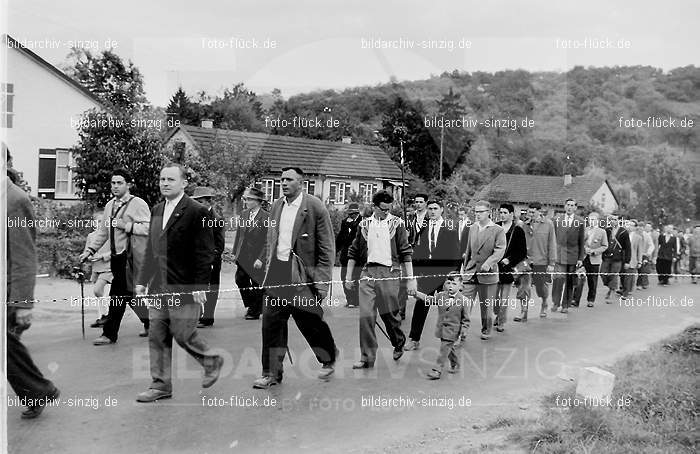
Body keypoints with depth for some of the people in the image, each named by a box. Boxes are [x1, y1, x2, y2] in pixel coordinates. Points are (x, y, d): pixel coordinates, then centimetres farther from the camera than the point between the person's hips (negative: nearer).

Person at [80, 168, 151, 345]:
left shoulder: (138, 204, -6)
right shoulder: (109, 205, 16)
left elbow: (148, 228, -17)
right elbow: (103, 231, 20)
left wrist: (126, 226, -20)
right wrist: (90, 250, 12)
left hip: (130, 256, -7)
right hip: (116, 256, 7)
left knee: (118, 294, -6)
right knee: (129, 294, 12)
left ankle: (110, 334, 4)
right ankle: (149, 323, 28)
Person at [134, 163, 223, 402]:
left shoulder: (197, 212, -11)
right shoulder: (157, 210, 13)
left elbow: (205, 253, -13)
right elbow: (150, 250, 18)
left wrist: (200, 286, -16)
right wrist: (142, 280, 13)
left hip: (184, 288, -7)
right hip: (158, 287, 7)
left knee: (182, 334, 0)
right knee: (157, 337, 9)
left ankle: (211, 361, 27)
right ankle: (160, 384, 20)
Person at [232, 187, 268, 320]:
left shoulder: (267, 217, -13)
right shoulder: (243, 214, 7)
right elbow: (238, 234, 13)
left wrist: (261, 259, -18)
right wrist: (235, 252, 9)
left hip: (256, 258, -5)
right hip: (242, 256, 6)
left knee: (256, 285, 6)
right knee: (240, 280, 5)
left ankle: (255, 311, 23)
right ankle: (250, 305, 27)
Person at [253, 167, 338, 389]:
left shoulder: (315, 207, -8)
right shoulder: (276, 206, 10)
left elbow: (327, 248, -7)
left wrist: (322, 280, -11)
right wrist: (268, 268, 14)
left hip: (302, 275, -5)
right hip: (277, 272, 5)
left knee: (310, 321, 5)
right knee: (271, 321, 2)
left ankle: (329, 360, 32)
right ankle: (271, 373, 14)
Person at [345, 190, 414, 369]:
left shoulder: (397, 223, 3)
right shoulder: (364, 225, 10)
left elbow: (406, 253, 1)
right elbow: (354, 252, 16)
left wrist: (410, 278, -3)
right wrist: (348, 276, 13)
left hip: (389, 273, -2)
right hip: (367, 273, 2)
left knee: (390, 314, 6)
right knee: (365, 316, -4)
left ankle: (399, 344, 34)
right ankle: (367, 357, 4)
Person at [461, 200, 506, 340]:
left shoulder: (498, 230, -5)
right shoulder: (472, 228, 11)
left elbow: (500, 250, -14)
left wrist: (489, 262, -29)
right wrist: (465, 267, 18)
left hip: (488, 273, -3)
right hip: (471, 272, 3)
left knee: (486, 306, 9)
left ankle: (486, 331, 27)